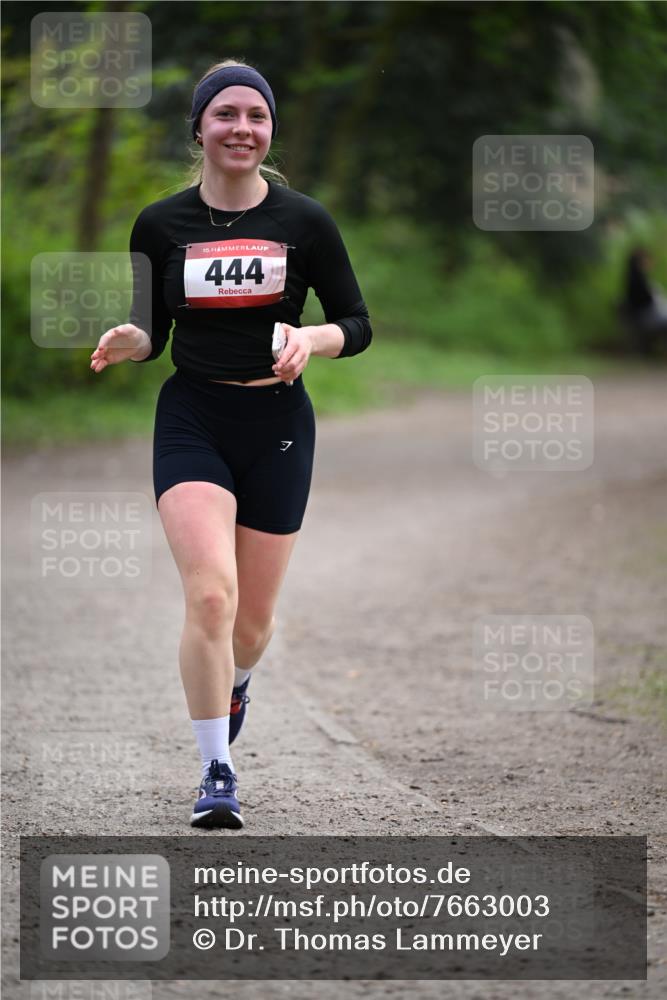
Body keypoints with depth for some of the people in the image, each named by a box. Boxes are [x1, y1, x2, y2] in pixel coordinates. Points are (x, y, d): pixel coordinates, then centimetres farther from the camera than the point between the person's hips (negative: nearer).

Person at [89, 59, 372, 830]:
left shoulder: (304, 222, -1)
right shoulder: (161, 225, 1)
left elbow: (357, 325, 3)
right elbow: (152, 332, 9)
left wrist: (310, 340, -18)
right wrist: (126, 341, -14)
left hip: (277, 425, 1)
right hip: (191, 421, -1)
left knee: (253, 618, 9)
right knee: (210, 595, -20)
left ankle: (234, 683, 47)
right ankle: (216, 772, -9)